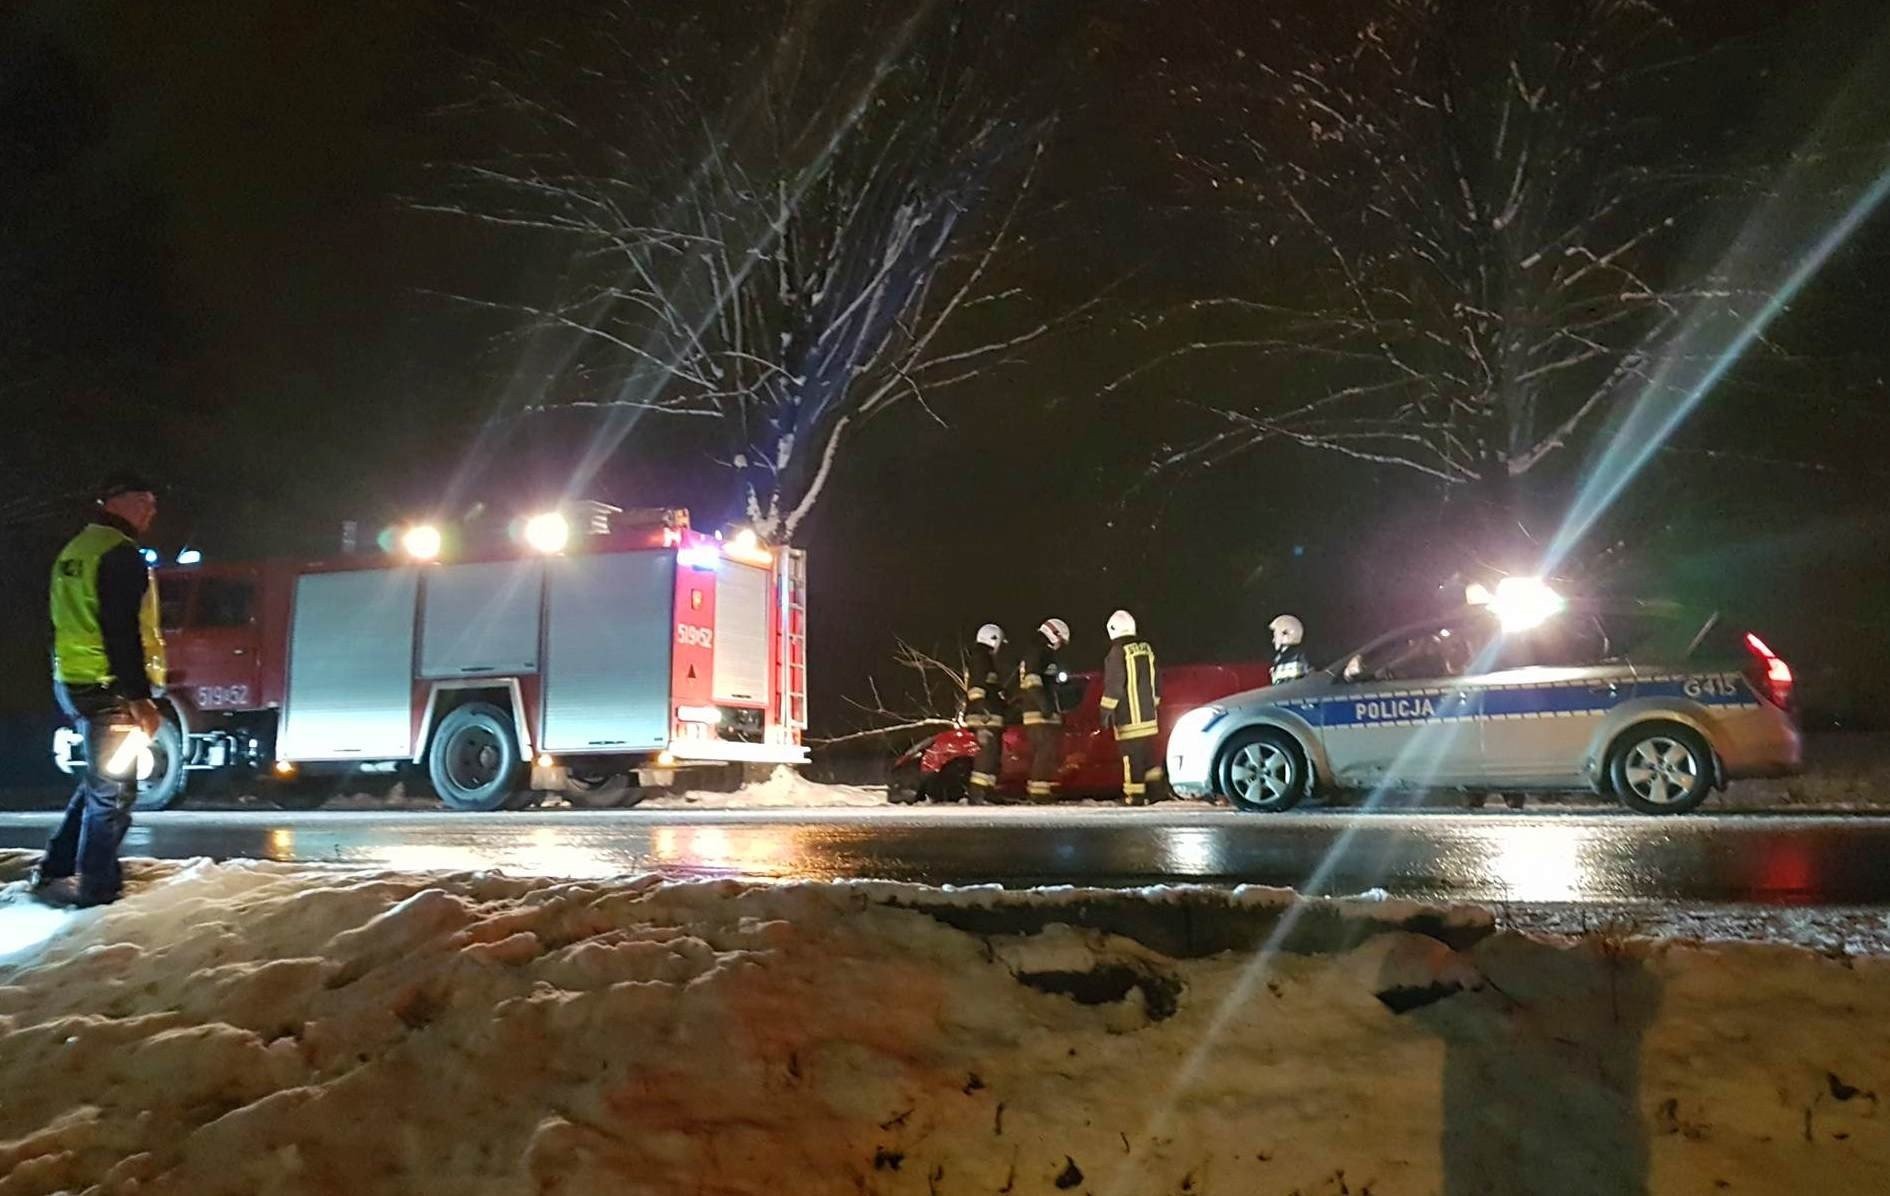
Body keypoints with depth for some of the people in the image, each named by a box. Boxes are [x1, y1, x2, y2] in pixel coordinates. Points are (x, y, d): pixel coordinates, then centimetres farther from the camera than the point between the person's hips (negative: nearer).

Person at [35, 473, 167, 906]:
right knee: (113, 789, -1)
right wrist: (139, 696, -21)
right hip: (106, 688, -10)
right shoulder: (120, 553, -15)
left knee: (100, 778, 23)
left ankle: (55, 865, 28)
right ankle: (98, 889, 5)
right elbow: (122, 632, -22)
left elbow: (75, 622, 21)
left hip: (72, 681, 10)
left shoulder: (74, 550, 16)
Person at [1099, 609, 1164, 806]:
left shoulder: (1117, 651, -12)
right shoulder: (1146, 649, 11)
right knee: (1148, 752, 15)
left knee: (1132, 755, -4)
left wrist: (1107, 710, -10)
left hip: (1128, 715, -7)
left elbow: (1114, 685, -17)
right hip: (1147, 714, 7)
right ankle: (1156, 788, 14)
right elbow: (1155, 682, 17)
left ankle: (1135, 796, -2)